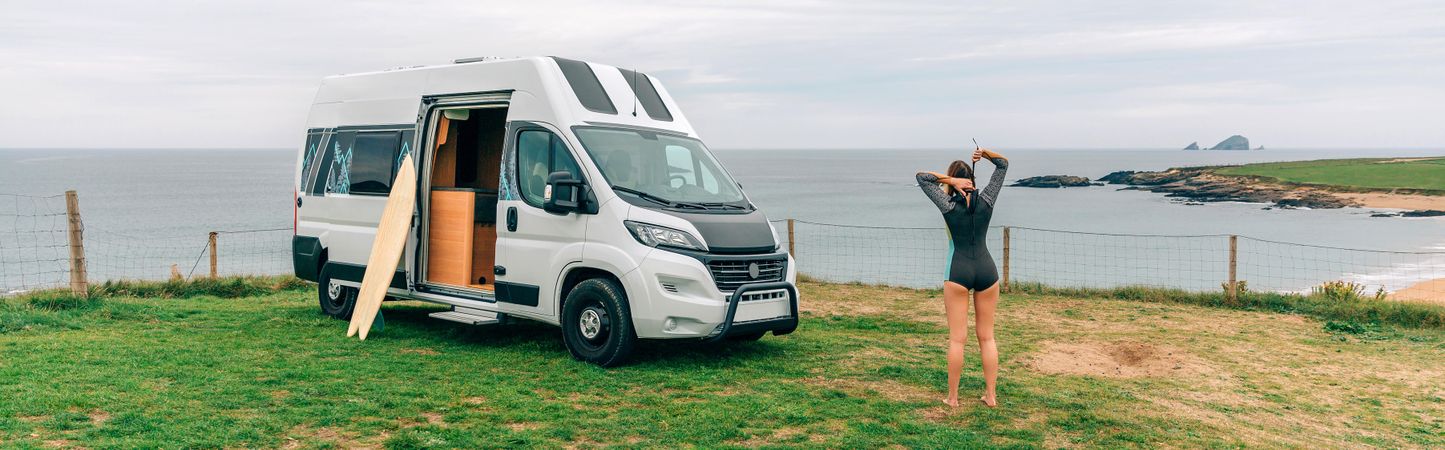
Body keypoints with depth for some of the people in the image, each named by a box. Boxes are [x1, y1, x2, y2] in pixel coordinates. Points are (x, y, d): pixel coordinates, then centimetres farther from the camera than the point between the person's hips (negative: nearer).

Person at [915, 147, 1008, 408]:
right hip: (987, 271, 3)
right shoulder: (986, 200, 1)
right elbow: (1004, 165, 13)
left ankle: (953, 397, 6)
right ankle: (990, 396, 13)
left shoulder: (949, 205, -6)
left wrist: (950, 181, -7)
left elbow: (921, 177, 2)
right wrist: (985, 154, 0)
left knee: (957, 338, 1)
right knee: (987, 336, 10)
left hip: (958, 273, -3)